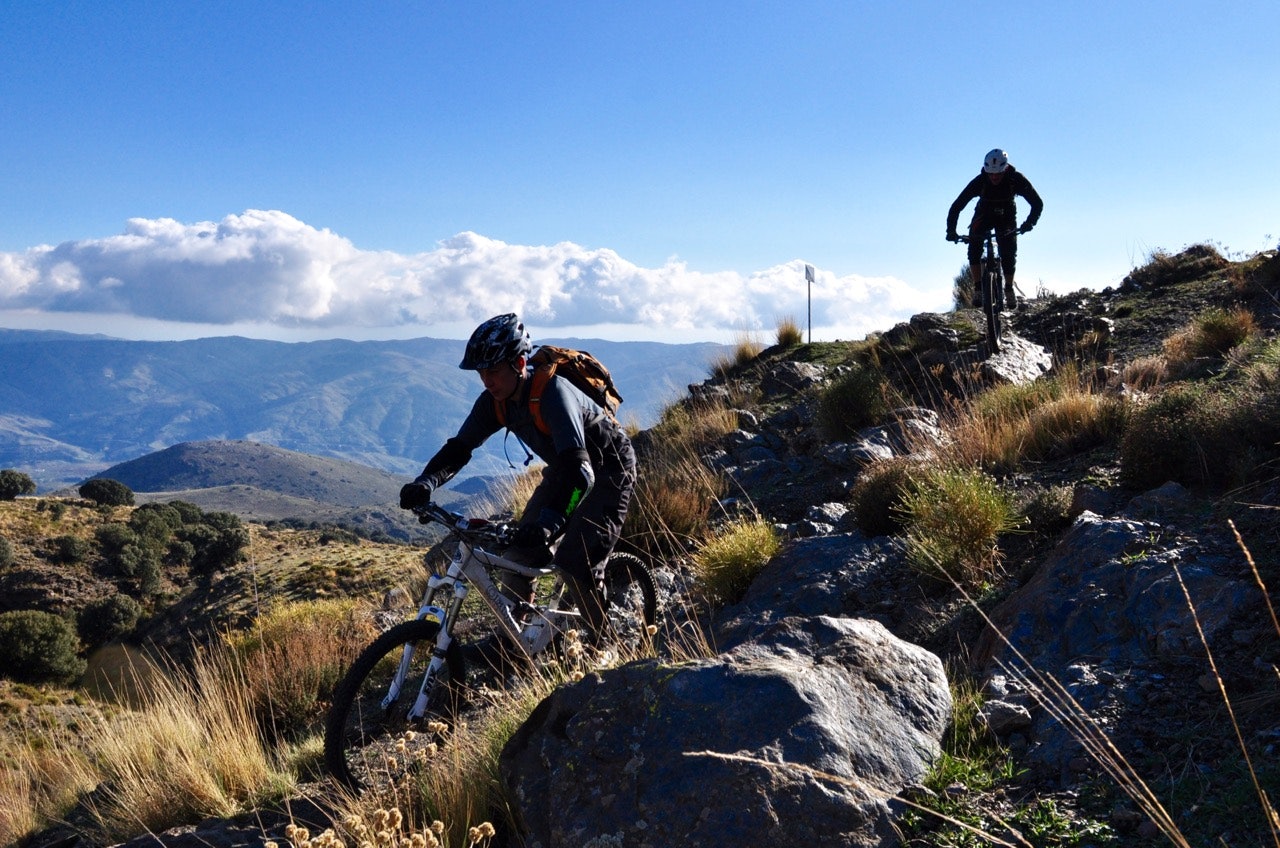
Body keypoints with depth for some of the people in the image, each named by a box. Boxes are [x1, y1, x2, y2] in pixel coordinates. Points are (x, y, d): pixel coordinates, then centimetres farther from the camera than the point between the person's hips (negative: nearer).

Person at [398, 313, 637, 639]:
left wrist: (549, 521, -59)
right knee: (517, 554, -3)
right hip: (562, 468, 7)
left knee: (575, 564, -18)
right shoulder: (495, 401, -12)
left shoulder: (552, 392, -34)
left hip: (608, 469, -7)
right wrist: (424, 483, -31)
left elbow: (579, 469, -45)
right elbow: (459, 448, -11)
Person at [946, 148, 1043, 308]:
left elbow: (1037, 203, -25)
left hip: (1006, 218, 0)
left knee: (1009, 253, -15)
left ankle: (1009, 289, 7)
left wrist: (1029, 223, -44)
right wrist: (951, 230, -42)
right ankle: (978, 288, -17)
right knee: (974, 247, -24)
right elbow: (956, 206, -28)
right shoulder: (979, 181, -29)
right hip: (984, 216, 0)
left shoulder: (1016, 180, -28)